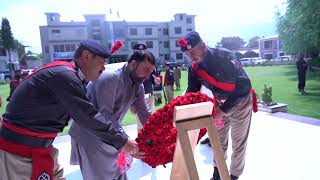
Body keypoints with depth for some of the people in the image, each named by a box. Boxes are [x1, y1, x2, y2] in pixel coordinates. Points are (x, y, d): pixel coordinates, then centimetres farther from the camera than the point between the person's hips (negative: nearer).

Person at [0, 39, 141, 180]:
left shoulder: (71, 75, 7)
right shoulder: (64, 74, -24)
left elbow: (85, 114, 7)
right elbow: (87, 118, -26)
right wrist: (122, 141, -17)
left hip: (37, 146, 9)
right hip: (19, 149, -9)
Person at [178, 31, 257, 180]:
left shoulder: (224, 56, -29)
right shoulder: (194, 68, -11)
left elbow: (244, 85, -31)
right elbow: (191, 92, -4)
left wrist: (223, 110, -35)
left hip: (240, 102, -5)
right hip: (221, 103, 5)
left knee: (238, 142, 7)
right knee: (219, 139, 15)